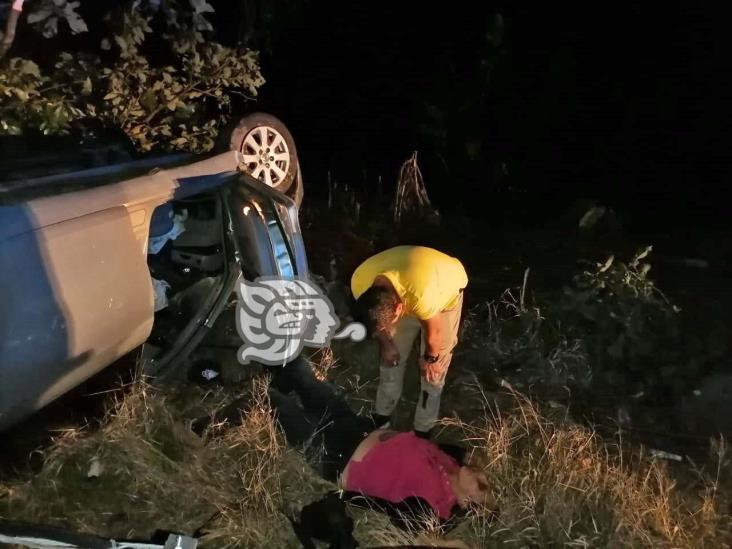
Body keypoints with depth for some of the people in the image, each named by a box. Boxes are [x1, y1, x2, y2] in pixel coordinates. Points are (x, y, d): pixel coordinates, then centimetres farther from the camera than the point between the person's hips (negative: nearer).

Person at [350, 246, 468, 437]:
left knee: (433, 369, 1)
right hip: (402, 290, 4)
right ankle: (382, 416, 34)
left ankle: (422, 430, 22)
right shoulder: (360, 281, -33)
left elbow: (434, 331, -24)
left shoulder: (423, 294, -47)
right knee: (391, 358, 11)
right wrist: (386, 345, 4)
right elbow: (376, 320, -10)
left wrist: (430, 358, -6)